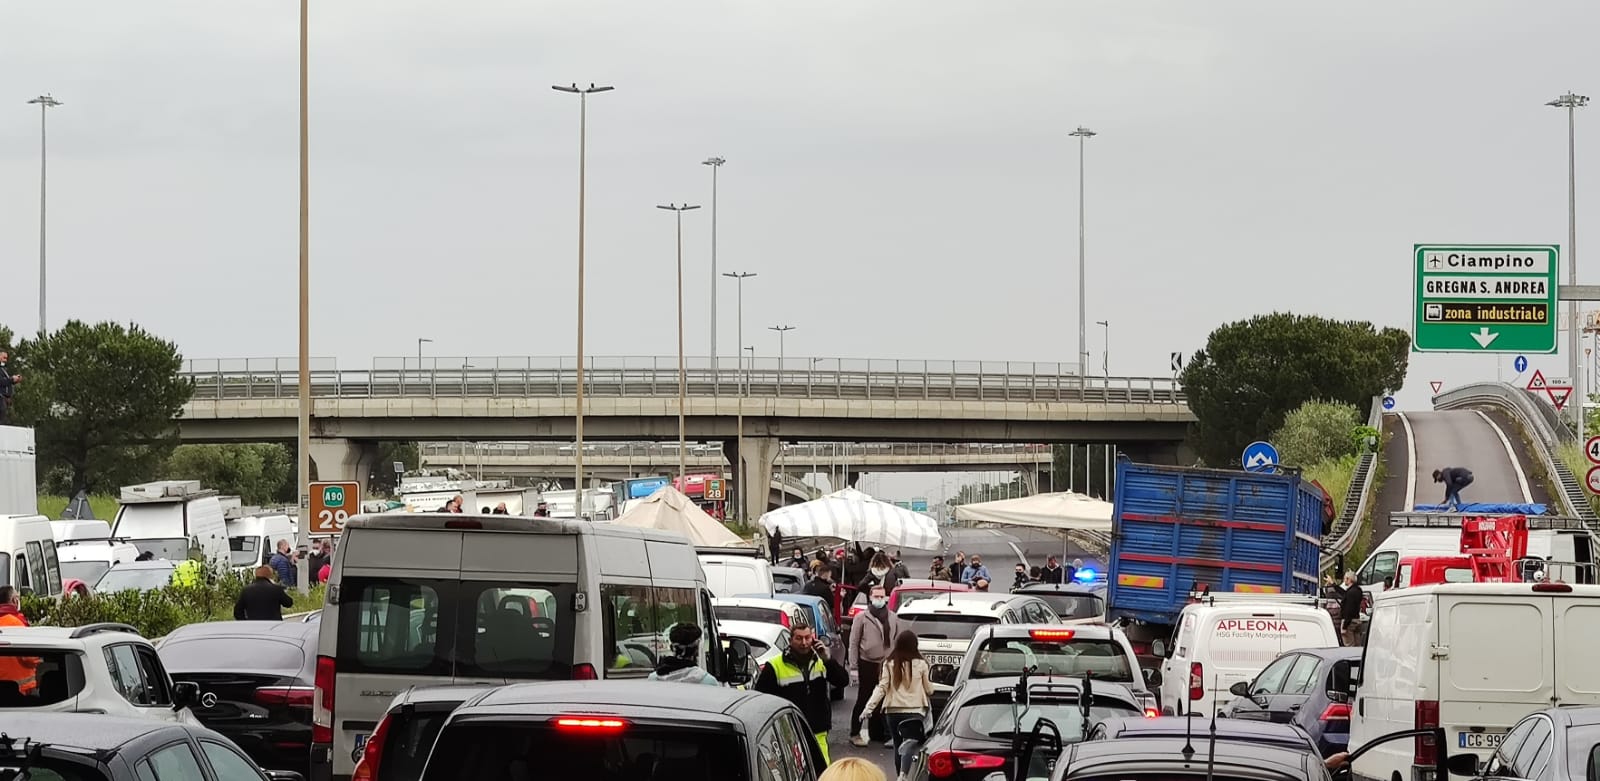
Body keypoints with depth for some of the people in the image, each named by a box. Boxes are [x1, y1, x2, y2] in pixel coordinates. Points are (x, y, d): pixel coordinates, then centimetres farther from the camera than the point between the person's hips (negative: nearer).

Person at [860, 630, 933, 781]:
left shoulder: (890, 665, -1)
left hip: (894, 711, 2)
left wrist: (869, 707, -4)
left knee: (898, 746, 18)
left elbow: (881, 688, -6)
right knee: (910, 745, -10)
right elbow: (929, 689, 4)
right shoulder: (920, 664, -4)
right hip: (915, 711, -2)